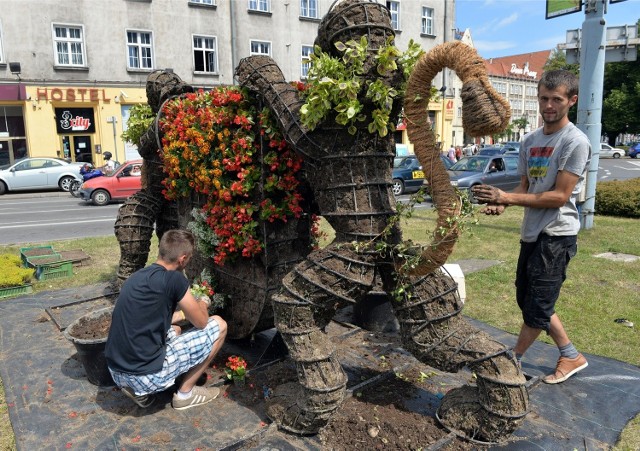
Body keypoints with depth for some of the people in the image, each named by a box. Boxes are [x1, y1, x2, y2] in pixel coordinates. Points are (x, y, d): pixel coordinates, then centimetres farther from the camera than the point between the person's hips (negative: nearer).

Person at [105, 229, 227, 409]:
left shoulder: (137, 276, 10)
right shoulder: (173, 278, -14)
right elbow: (201, 322, -1)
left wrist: (186, 310, 37)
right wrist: (203, 302, 20)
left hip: (116, 372, 8)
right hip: (146, 374, -8)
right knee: (218, 325, 3)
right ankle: (185, 393, 12)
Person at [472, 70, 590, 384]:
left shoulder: (575, 141, -12)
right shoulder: (530, 141, 11)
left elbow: (560, 196, -18)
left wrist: (508, 198, -21)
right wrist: (502, 203, -7)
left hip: (557, 235, -8)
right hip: (531, 233, 9)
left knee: (536, 307, 0)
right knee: (528, 301, 16)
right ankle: (571, 357, 32)